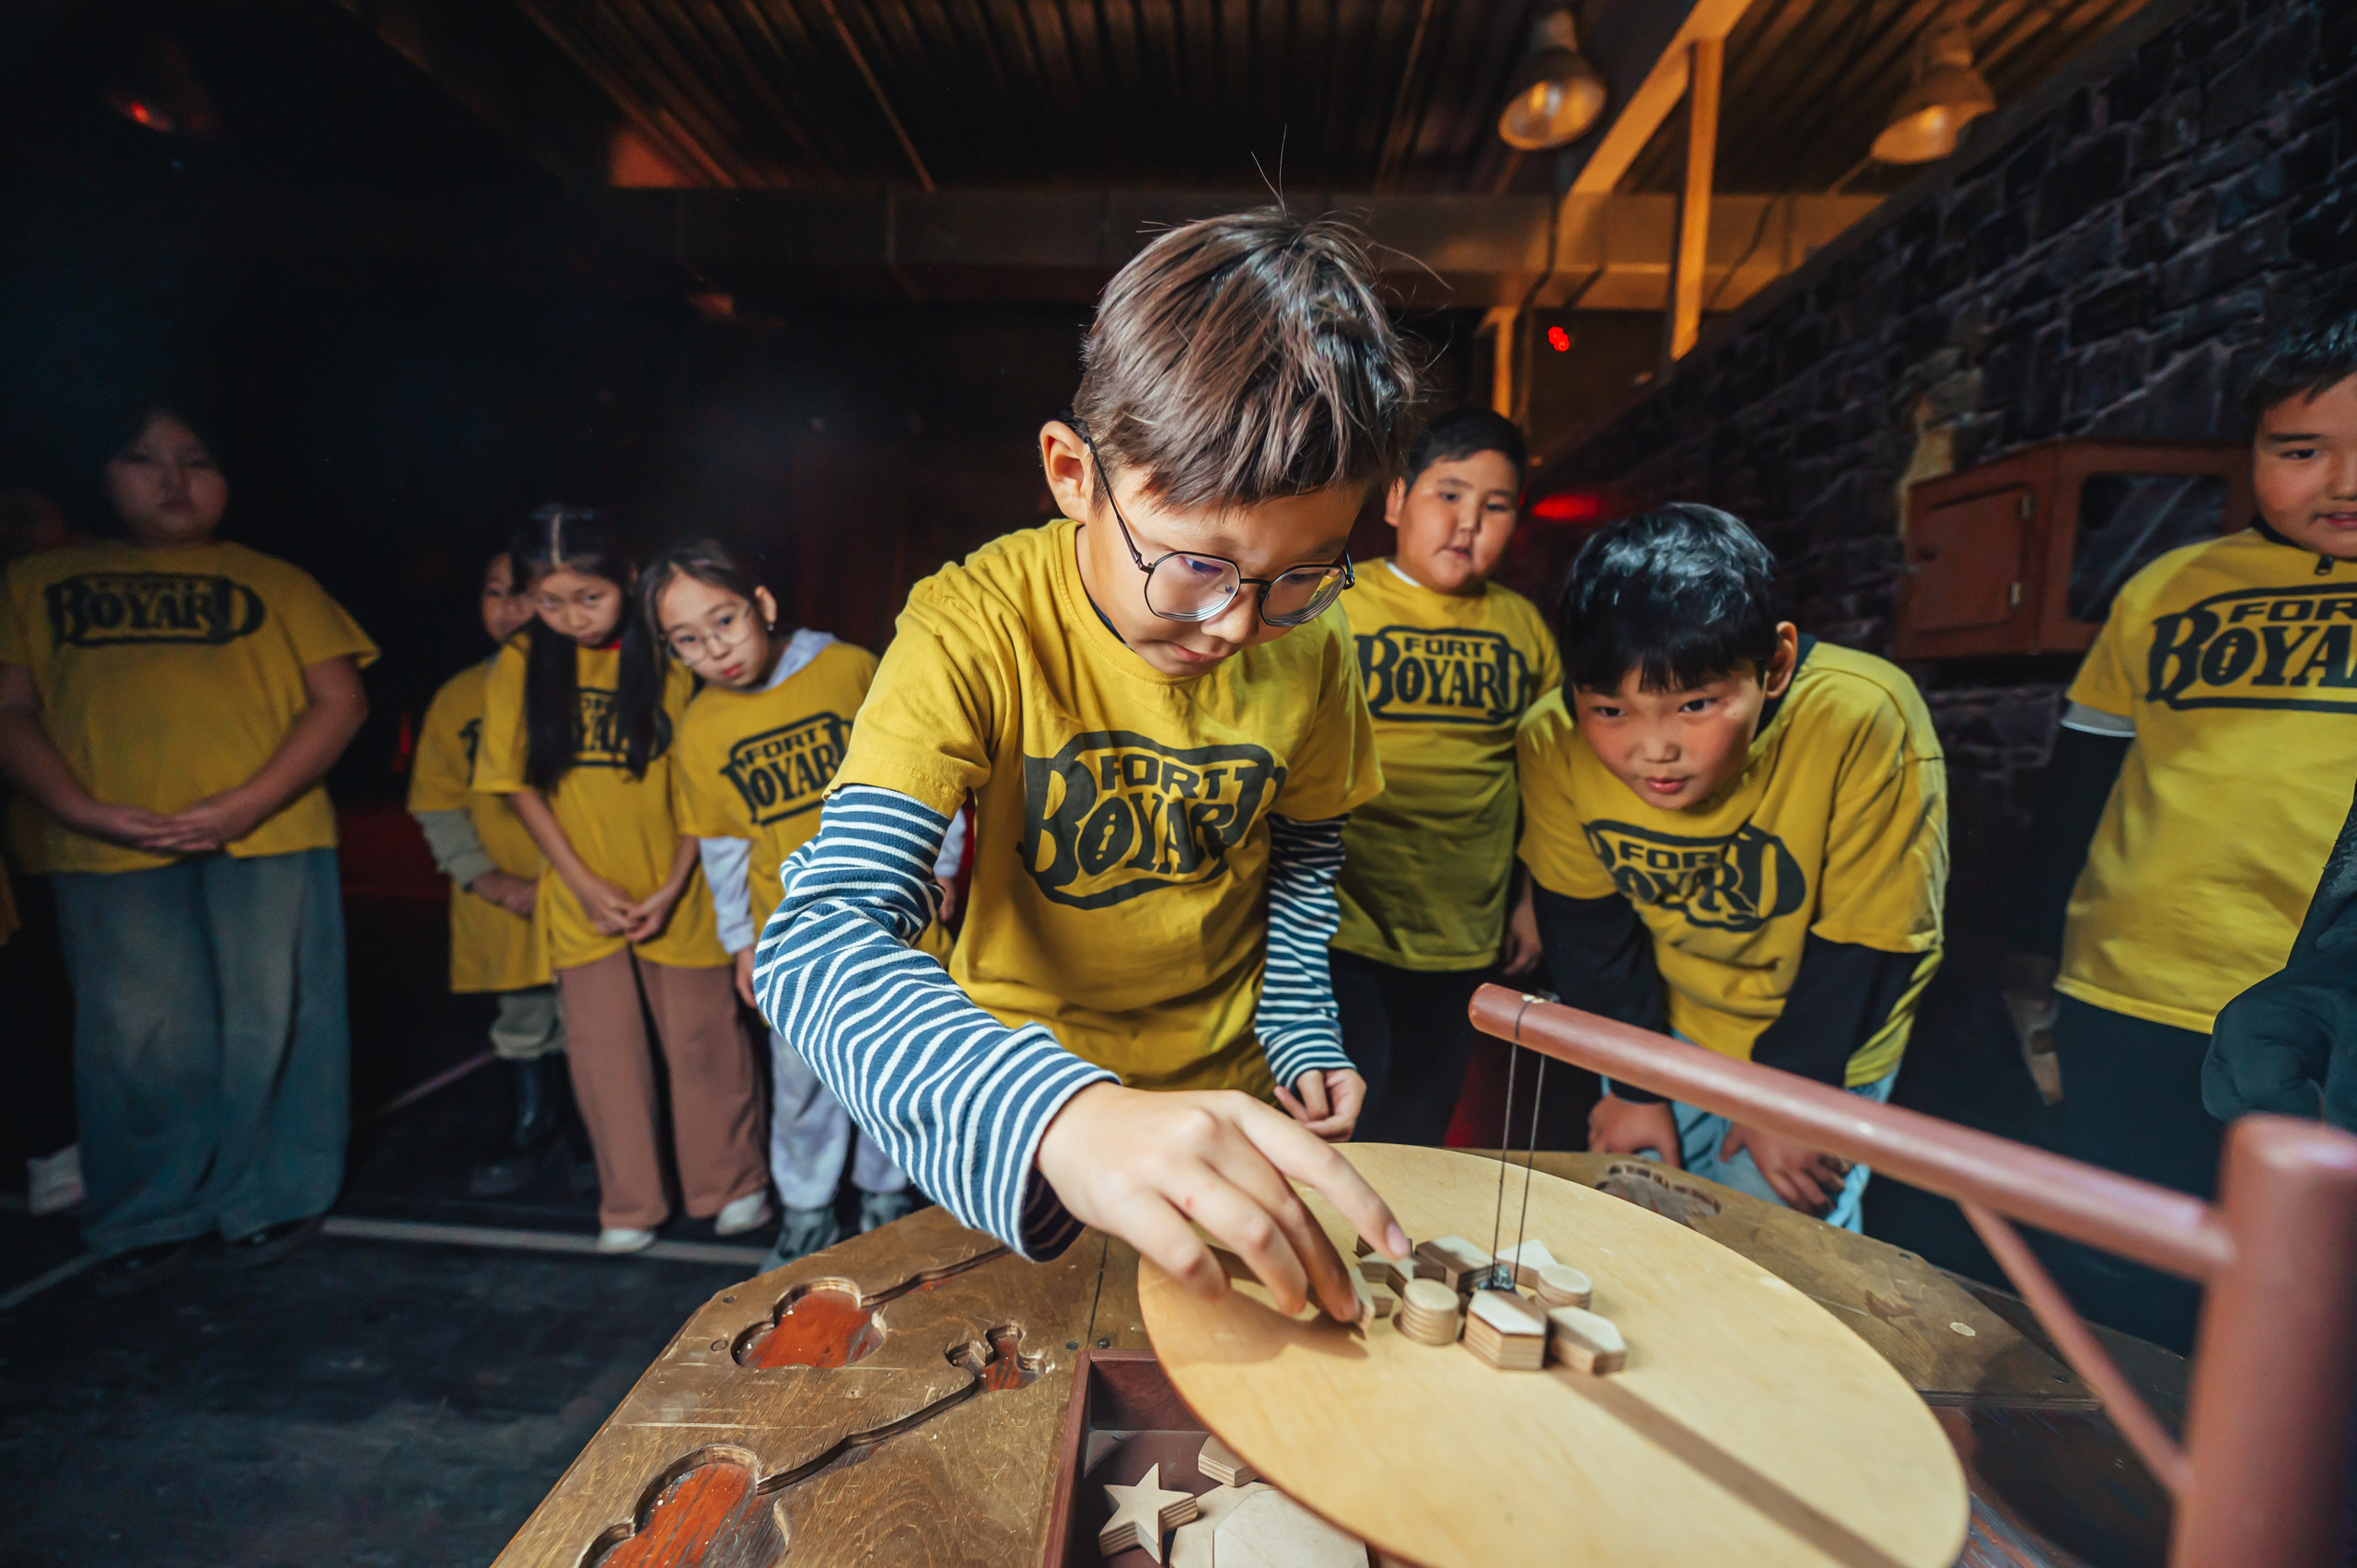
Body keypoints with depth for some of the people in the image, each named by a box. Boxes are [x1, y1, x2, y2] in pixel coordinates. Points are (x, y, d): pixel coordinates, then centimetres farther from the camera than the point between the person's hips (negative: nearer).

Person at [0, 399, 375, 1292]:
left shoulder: (275, 583, 12)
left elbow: (340, 701, 3)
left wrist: (247, 804, -9)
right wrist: (84, 810, -8)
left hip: (267, 839, -1)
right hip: (108, 852, 1)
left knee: (269, 1027, 3)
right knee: (138, 1041, 4)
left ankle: (271, 1200, 19)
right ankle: (150, 1222, 22)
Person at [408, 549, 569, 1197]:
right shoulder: (458, 696, 5)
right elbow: (437, 803, 7)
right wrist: (484, 876, -5)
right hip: (503, 901, 4)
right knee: (521, 1019, 17)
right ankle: (532, 1124, 38)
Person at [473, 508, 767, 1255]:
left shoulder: (668, 658, -8)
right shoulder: (522, 663, -3)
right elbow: (520, 784, 1)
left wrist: (672, 889, -10)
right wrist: (584, 883, -6)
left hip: (675, 888, -1)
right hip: (582, 894, 2)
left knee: (703, 1039, 7)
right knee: (602, 1048, 8)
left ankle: (733, 1185, 26)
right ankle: (629, 1207, 25)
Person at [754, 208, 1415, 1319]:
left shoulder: (1306, 645, -15)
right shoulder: (976, 632, -28)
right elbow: (818, 937, -39)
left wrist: (1299, 1035, -7)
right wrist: (1063, 1118, -54)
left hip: (1226, 1091, 3)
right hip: (1017, 1121, -2)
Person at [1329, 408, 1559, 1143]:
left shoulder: (1524, 626, 8)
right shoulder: (1330, 603, -5)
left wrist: (1532, 897, 16)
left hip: (1464, 939, 5)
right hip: (1341, 925, -4)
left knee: (1419, 1134, 17)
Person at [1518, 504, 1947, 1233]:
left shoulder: (1864, 722, -34)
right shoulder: (1552, 743, -25)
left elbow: (1870, 941, -21)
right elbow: (1587, 929, -10)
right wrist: (1638, 1085, -5)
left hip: (1823, 1041, -2)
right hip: (1665, 1027, 3)